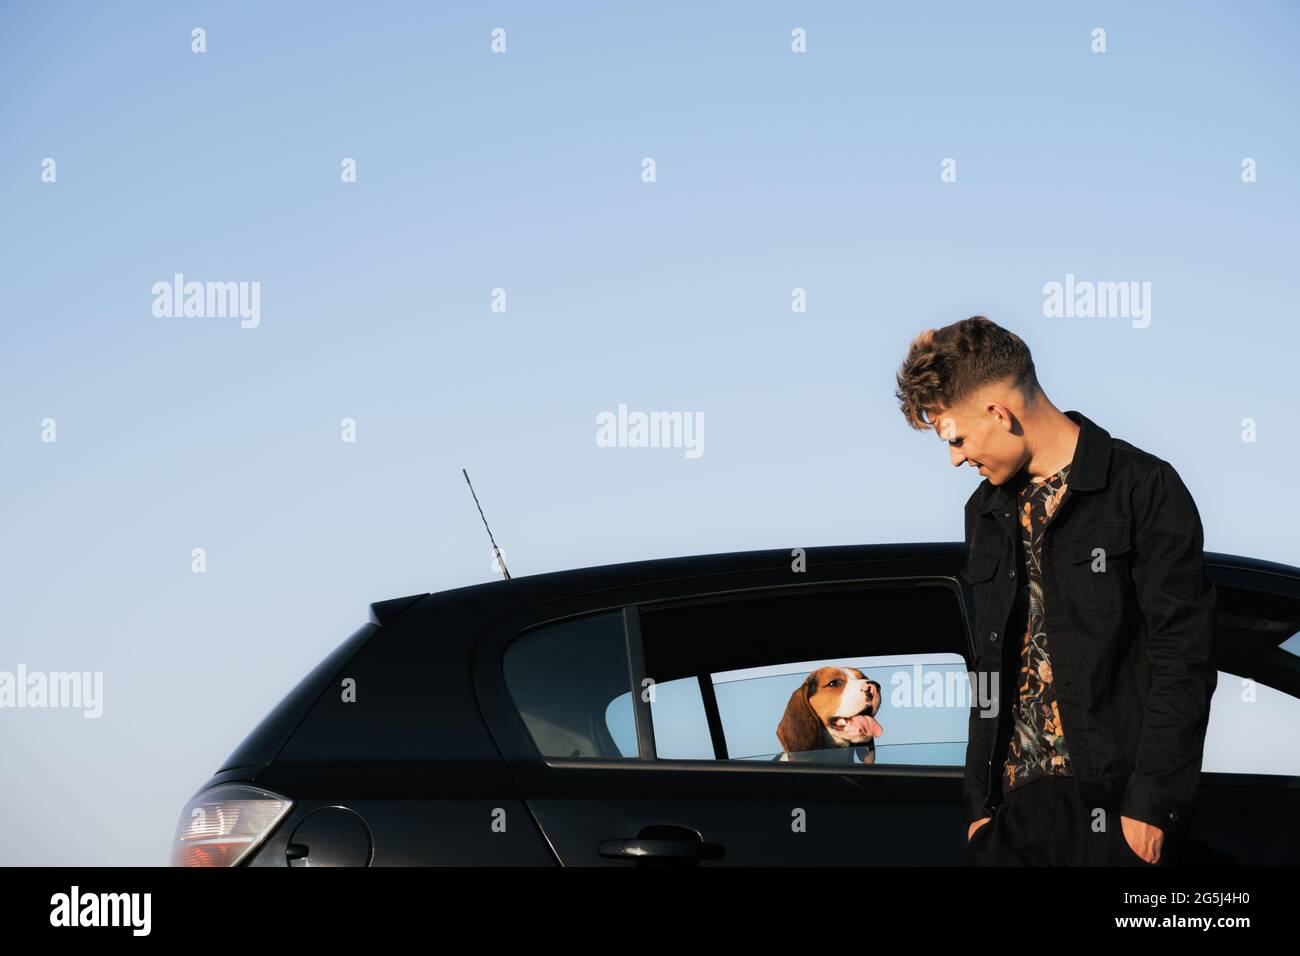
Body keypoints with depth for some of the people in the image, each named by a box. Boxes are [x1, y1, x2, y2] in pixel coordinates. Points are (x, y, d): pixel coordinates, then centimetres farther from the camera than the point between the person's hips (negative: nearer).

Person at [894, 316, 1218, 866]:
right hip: (1014, 801, 6)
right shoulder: (987, 511, 16)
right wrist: (979, 804, 15)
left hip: (1113, 803, -6)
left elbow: (1183, 660, -9)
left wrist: (1149, 805, -14)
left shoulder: (1145, 488, -5)